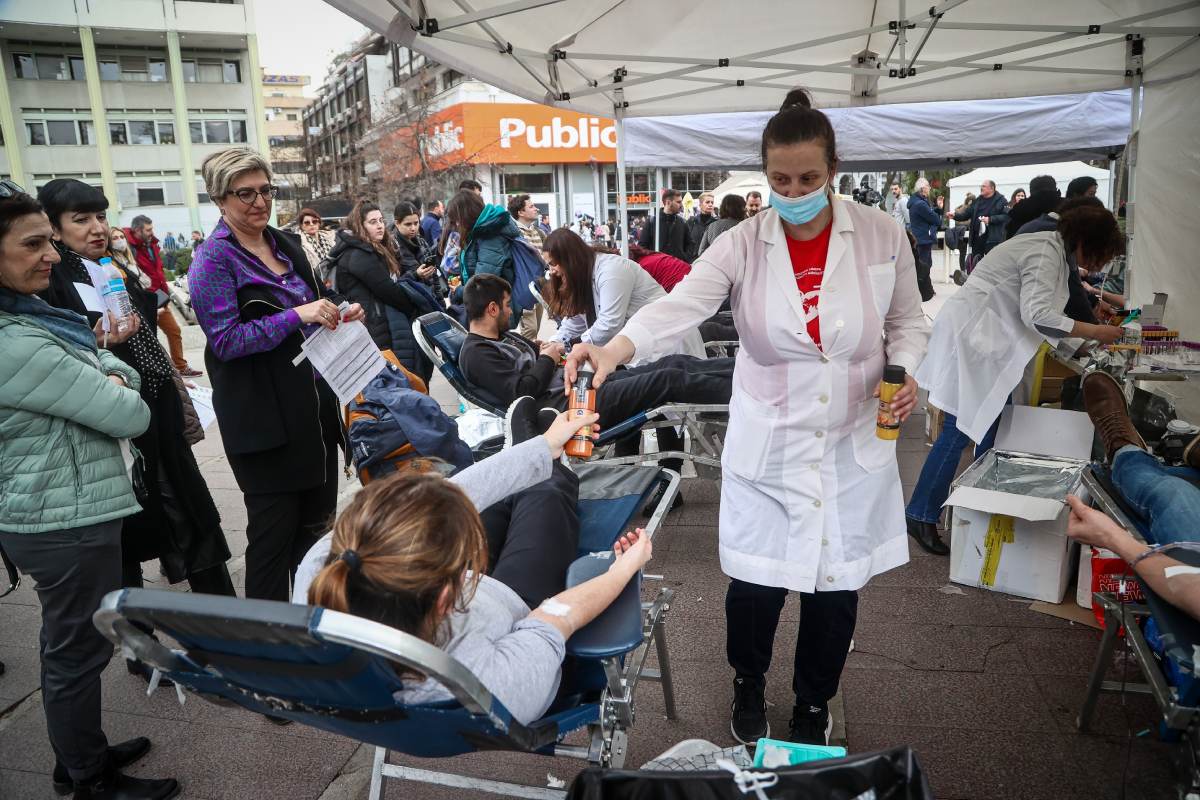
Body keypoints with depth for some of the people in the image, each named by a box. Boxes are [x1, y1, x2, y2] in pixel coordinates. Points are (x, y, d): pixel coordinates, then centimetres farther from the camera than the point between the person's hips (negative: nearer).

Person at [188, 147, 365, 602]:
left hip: (314, 402, 7)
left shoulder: (285, 243, 11)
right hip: (264, 415, -7)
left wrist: (338, 317, 1)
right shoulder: (214, 258, -11)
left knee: (318, 521, 17)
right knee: (273, 529, 3)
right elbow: (225, 340, -19)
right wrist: (296, 316, -27)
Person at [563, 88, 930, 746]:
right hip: (767, 445, -1)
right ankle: (748, 686, 40)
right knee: (756, 582, 5)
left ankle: (813, 703, 40)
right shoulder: (743, 245, -8)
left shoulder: (881, 235, -3)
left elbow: (907, 321, 9)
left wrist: (905, 370, -12)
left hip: (854, 443, 2)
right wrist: (613, 350, -42)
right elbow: (681, 304, -24)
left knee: (835, 583, 11)